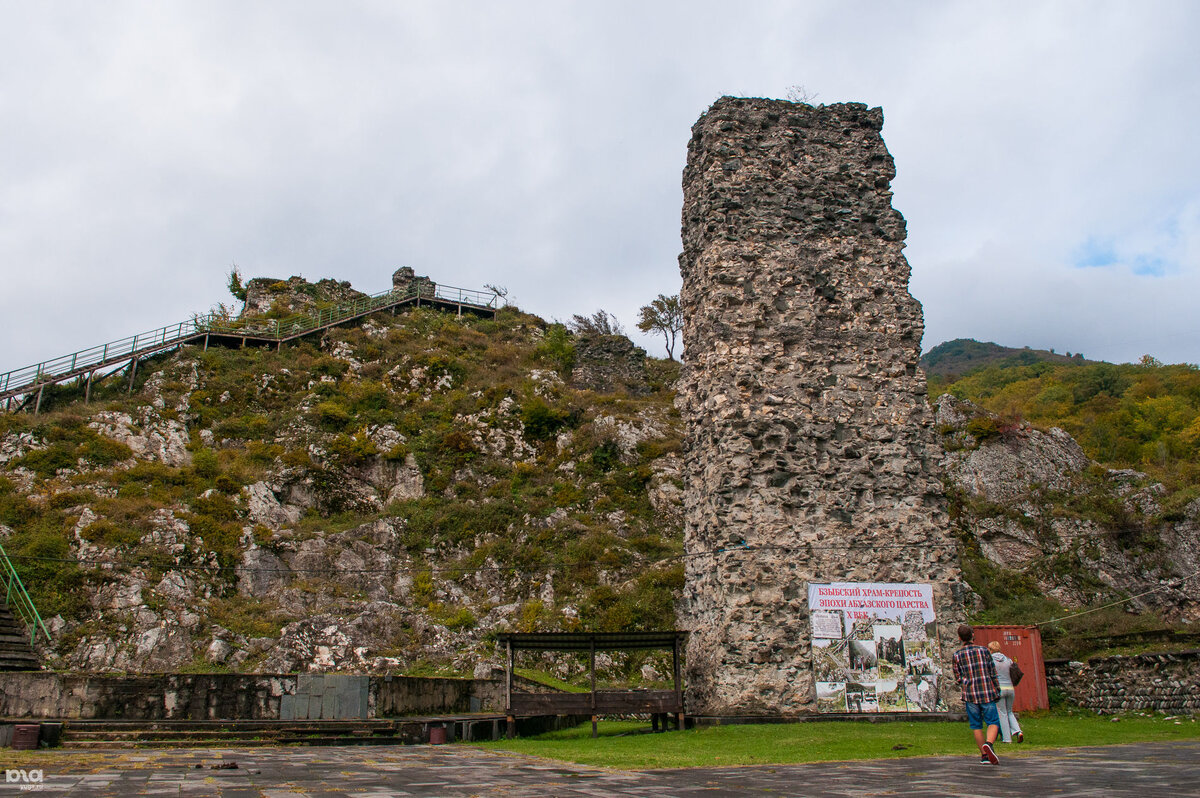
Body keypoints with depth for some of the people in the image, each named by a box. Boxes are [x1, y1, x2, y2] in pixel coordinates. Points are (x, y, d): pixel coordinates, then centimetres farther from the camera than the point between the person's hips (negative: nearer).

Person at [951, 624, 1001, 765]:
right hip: (987, 693, -1)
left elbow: (958, 679, 2)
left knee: (976, 726, 11)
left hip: (970, 695, 1)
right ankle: (988, 744, -22)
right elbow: (993, 673, 2)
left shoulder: (957, 655, 1)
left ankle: (984, 756, 12)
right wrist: (997, 691, 11)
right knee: (993, 723, 4)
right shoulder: (984, 650, 1)